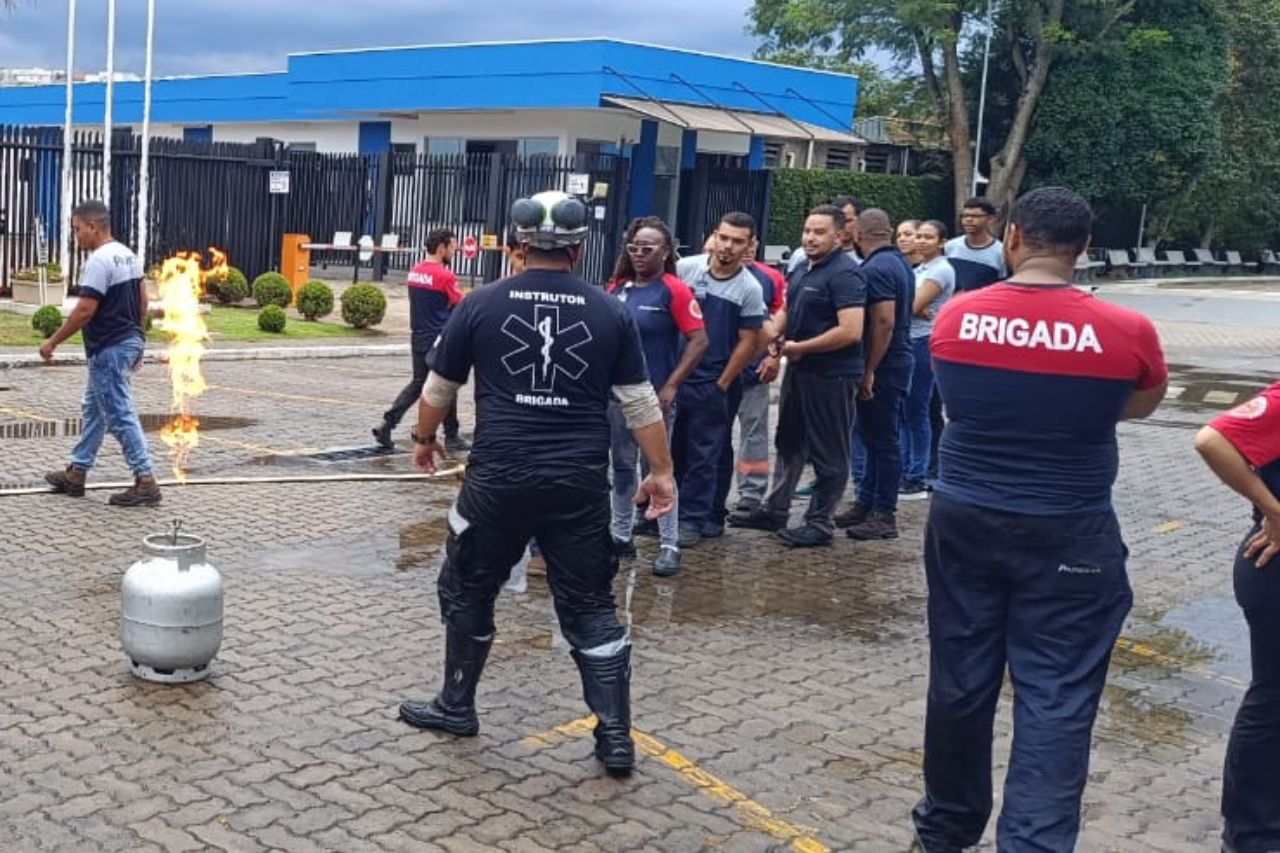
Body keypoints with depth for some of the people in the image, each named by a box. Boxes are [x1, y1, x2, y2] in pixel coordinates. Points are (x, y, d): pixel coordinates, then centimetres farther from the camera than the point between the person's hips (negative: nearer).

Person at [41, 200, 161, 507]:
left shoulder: (99, 260, -18)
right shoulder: (128, 255, 11)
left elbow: (85, 310, -21)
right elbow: (142, 300, 16)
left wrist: (53, 342, -12)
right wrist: (136, 340, 22)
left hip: (109, 350, -10)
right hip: (128, 343, 10)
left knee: (120, 416, -6)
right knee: (93, 409, 18)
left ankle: (146, 482, -6)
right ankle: (76, 473, 27)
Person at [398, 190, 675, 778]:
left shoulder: (482, 304, 0)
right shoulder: (610, 313, 2)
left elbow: (440, 387, 10)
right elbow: (641, 403, 4)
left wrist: (425, 439, 27)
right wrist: (661, 471, 13)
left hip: (499, 476, -1)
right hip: (581, 482, 1)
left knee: (468, 590, 19)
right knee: (589, 607, 10)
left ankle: (456, 707, 32)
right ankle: (615, 737, 10)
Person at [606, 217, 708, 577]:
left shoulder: (674, 290, -10)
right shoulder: (618, 287, 8)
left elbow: (699, 341, -14)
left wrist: (671, 387, -17)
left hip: (654, 395, -6)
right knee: (622, 466, 14)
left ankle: (669, 545, 8)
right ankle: (622, 536, 25)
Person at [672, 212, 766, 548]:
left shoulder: (750, 289, -6)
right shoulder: (685, 268, -2)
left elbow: (748, 343, -1)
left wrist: (722, 384, -1)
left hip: (713, 384, -2)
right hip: (674, 375, 2)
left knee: (703, 456, 4)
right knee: (671, 449, 10)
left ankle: (692, 519, 12)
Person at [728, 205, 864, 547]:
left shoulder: (844, 274, -17)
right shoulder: (802, 272, 11)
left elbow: (851, 330, -26)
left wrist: (799, 348, -18)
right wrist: (778, 341, 3)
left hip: (831, 376, -9)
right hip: (798, 370, 10)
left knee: (827, 452, 2)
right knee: (789, 443, 17)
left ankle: (820, 523, 12)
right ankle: (774, 511, 28)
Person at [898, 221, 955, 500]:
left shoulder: (941, 270, -10)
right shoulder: (920, 269, 17)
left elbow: (913, 305, -17)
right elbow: (912, 305, 7)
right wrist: (916, 308, -14)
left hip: (925, 343, -8)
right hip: (908, 341, 8)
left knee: (916, 412, -5)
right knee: (904, 411, 9)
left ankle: (917, 481, 2)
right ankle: (906, 472, 17)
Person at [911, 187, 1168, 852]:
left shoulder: (954, 317, -5)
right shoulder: (1128, 332, -11)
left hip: (963, 522, 3)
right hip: (1069, 536, -3)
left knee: (960, 682, 14)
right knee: (1056, 699, 3)